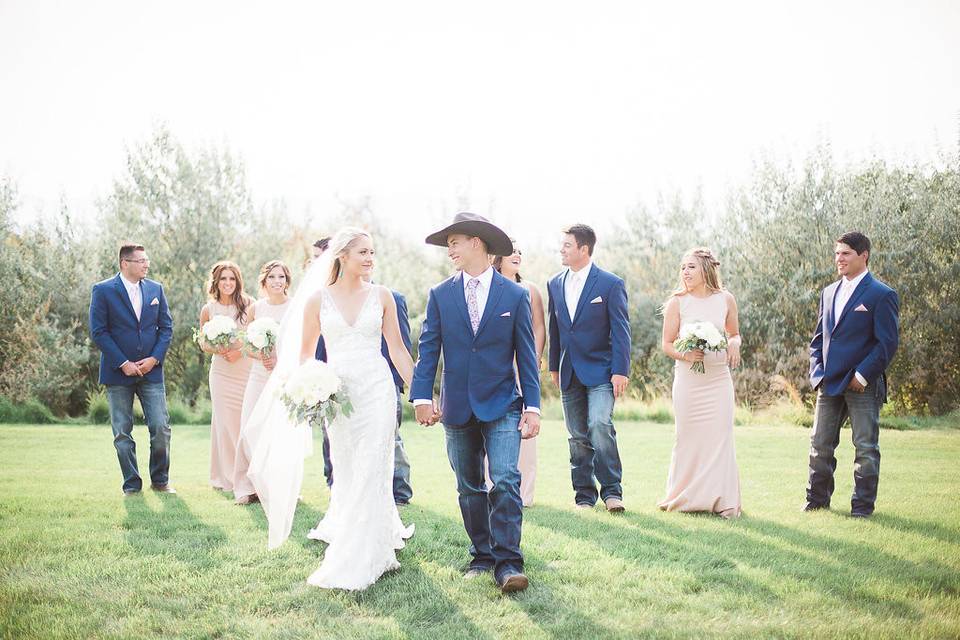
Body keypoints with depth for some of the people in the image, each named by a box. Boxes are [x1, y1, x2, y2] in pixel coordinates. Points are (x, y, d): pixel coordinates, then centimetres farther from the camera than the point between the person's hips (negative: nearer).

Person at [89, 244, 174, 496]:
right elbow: (98, 332, -7)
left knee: (161, 428, -3)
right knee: (123, 433, 3)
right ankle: (131, 484, 12)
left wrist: (154, 359, -4)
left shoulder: (155, 289, 8)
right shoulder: (103, 291, -4)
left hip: (151, 369, 2)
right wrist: (123, 363, -12)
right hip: (118, 372, -2)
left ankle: (160, 480, 13)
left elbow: (166, 327, 9)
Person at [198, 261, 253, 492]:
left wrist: (241, 351, -12)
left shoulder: (248, 305, 0)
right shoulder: (208, 310, 5)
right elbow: (203, 343, 14)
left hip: (247, 369, -1)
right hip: (222, 372, 1)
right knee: (225, 422, 0)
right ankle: (227, 476, 9)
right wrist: (216, 349, -7)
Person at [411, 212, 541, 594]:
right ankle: (482, 556, 20)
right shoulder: (440, 295, 5)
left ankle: (507, 563, -12)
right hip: (457, 408, 3)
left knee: (505, 480, -14)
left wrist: (532, 406, -3)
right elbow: (428, 349, 3)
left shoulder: (515, 295, 1)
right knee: (469, 488, 10)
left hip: (501, 406, -3)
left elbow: (526, 354, 1)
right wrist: (422, 397, -8)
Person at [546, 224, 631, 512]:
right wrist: (554, 366, 17)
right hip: (569, 374, 5)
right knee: (578, 436, 7)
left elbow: (621, 331, -8)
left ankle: (611, 490, -9)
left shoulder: (611, 284, -6)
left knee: (600, 425, -21)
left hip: (600, 371, -5)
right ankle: (584, 494, 16)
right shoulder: (555, 284, 9)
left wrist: (620, 371, -13)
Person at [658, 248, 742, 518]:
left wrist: (734, 344, -6)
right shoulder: (677, 302, 0)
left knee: (720, 437, -1)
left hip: (719, 377, 1)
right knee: (689, 438, 3)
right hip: (688, 378, -1)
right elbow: (667, 344, 3)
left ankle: (722, 500, 6)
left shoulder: (725, 299, 5)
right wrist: (685, 356, -17)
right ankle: (687, 498, 16)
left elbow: (735, 334, 17)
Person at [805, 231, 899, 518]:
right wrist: (817, 372, 4)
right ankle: (817, 499, 20)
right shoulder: (829, 293, 14)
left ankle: (863, 505, 11)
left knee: (866, 446, 1)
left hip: (863, 385, -6)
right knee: (820, 443, 9)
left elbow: (888, 342, -11)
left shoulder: (882, 295, -7)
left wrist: (862, 376, -14)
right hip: (830, 384, 6)